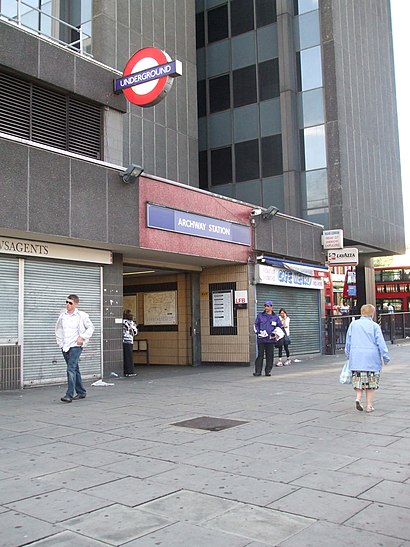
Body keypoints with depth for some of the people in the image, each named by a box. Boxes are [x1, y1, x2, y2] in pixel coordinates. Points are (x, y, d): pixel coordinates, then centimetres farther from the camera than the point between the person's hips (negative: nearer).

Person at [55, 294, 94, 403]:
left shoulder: (82, 315, -5)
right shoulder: (62, 316, 7)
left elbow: (90, 327, 3)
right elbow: (58, 329, 21)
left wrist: (82, 338, -8)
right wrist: (60, 342, 12)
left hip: (76, 346, -5)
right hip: (65, 347, 5)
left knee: (71, 369, -18)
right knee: (74, 369, 14)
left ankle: (69, 395, -19)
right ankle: (81, 392, 26)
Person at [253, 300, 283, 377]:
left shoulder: (275, 317, 11)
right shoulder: (260, 315, 9)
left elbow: (280, 327, 15)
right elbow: (256, 325, 11)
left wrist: (275, 334, 1)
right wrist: (258, 332, -5)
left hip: (271, 339, 1)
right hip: (261, 339, -1)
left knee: (270, 356, 3)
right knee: (260, 355, -3)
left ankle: (268, 371, 11)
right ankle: (258, 371, 1)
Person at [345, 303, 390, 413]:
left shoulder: (353, 324, 5)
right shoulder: (374, 326, -5)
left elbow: (348, 342, 10)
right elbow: (381, 343, -5)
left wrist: (348, 355, 20)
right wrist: (386, 357, 3)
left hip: (356, 357, 3)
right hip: (371, 358, -2)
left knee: (359, 379, 13)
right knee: (371, 382, 7)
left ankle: (358, 398, -7)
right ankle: (369, 406, 7)